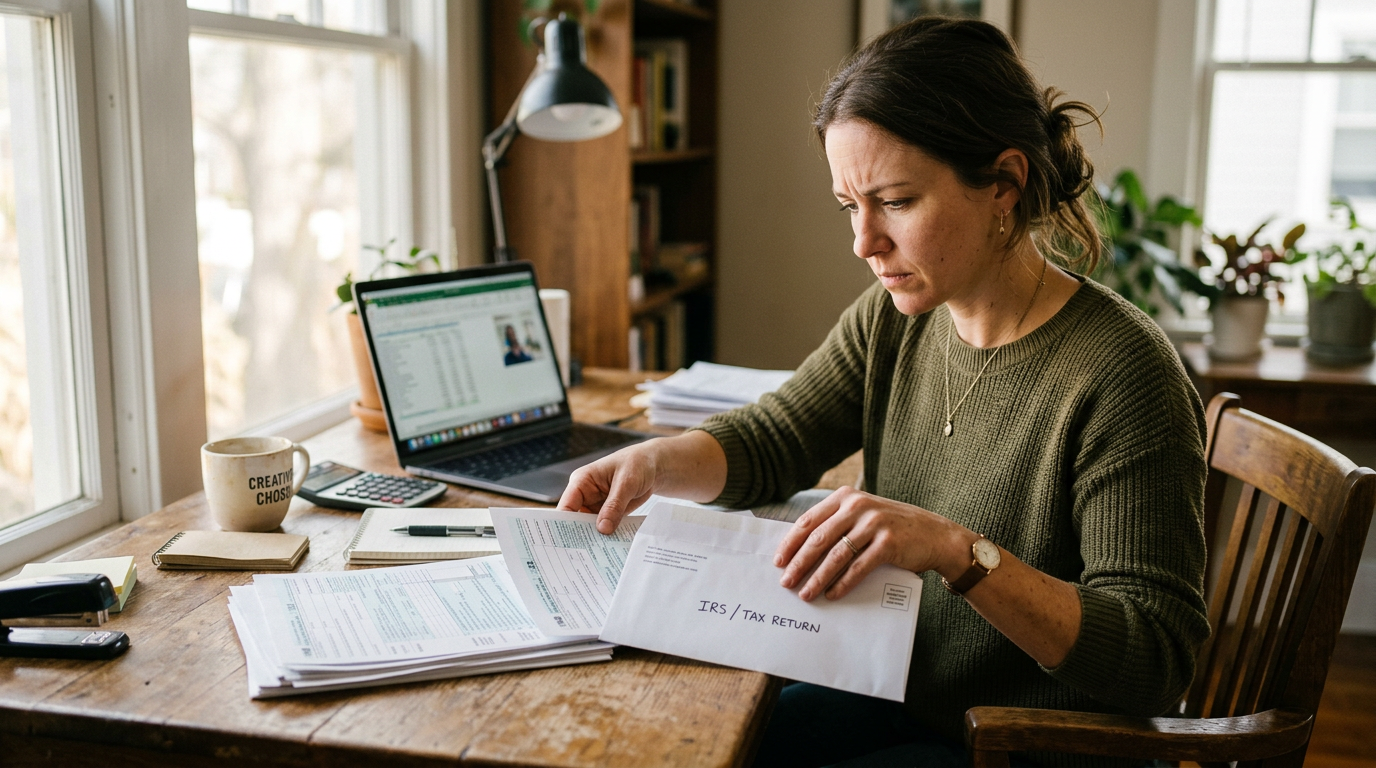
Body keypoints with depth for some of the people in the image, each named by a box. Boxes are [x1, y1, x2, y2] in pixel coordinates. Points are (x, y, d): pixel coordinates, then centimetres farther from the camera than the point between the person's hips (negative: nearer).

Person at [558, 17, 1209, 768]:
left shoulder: (1119, 373, -24)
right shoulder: (896, 319, -3)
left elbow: (1156, 657, -24)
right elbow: (769, 439, 7)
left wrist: (961, 551, -38)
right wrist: (656, 461, -15)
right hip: (899, 698, 6)